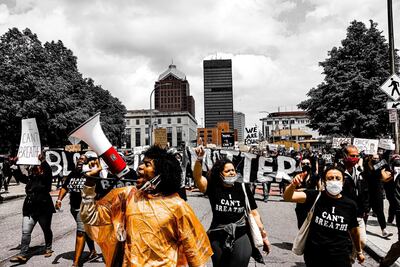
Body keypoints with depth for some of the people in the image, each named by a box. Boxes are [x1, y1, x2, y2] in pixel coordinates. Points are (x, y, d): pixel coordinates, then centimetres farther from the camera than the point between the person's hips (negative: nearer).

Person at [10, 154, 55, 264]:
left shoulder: (45, 178, -8)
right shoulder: (30, 178, 8)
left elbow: (48, 171, -26)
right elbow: (19, 176, 17)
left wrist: (43, 161, -38)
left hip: (44, 209, -4)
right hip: (29, 209, 5)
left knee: (46, 230, 13)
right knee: (25, 232, -3)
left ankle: (48, 248, 32)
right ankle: (23, 255, -1)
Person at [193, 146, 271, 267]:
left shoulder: (243, 188, -1)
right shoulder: (213, 188, -4)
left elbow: (254, 213, 3)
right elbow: (197, 177, -21)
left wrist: (264, 236, 3)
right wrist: (199, 159, -36)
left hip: (241, 235, 0)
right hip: (218, 237, 1)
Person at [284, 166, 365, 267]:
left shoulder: (350, 205, -2)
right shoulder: (315, 196, -7)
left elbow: (354, 230, 13)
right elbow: (287, 197, -21)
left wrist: (359, 251, 24)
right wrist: (293, 185, -41)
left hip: (340, 257, 1)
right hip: (314, 255, -1)